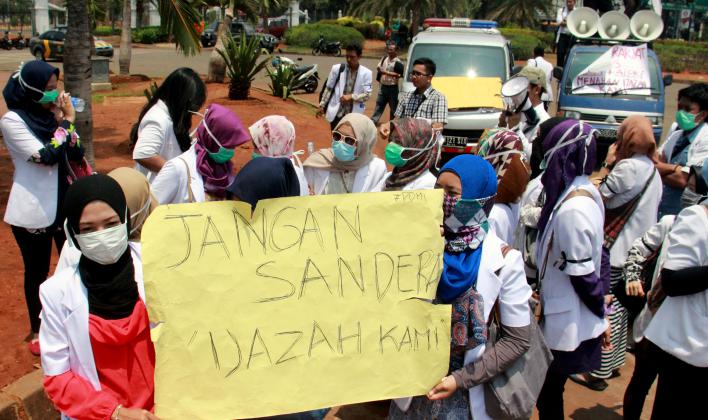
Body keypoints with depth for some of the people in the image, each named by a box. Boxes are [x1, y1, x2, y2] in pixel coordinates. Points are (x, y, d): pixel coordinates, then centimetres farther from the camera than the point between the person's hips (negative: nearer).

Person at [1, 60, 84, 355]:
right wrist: (66, 122, -15)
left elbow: (77, 155, 0)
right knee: (37, 272, 9)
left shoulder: (50, 114, 5)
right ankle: (37, 331, 27)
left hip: (63, 204, 5)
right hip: (32, 211, -5)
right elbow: (45, 156, -23)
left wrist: (65, 121, -12)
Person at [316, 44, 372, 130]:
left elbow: (367, 95, -7)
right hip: (337, 113, 1)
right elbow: (328, 88, 6)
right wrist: (322, 105, 6)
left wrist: (351, 96, -20)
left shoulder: (365, 73, -4)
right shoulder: (337, 69, -1)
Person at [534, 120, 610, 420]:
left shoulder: (571, 209, -26)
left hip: (569, 324, -9)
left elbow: (582, 272, -21)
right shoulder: (586, 191, 3)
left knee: (547, 394, 8)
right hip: (569, 317, 9)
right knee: (549, 388, 20)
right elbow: (597, 254, 9)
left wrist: (600, 315, -7)